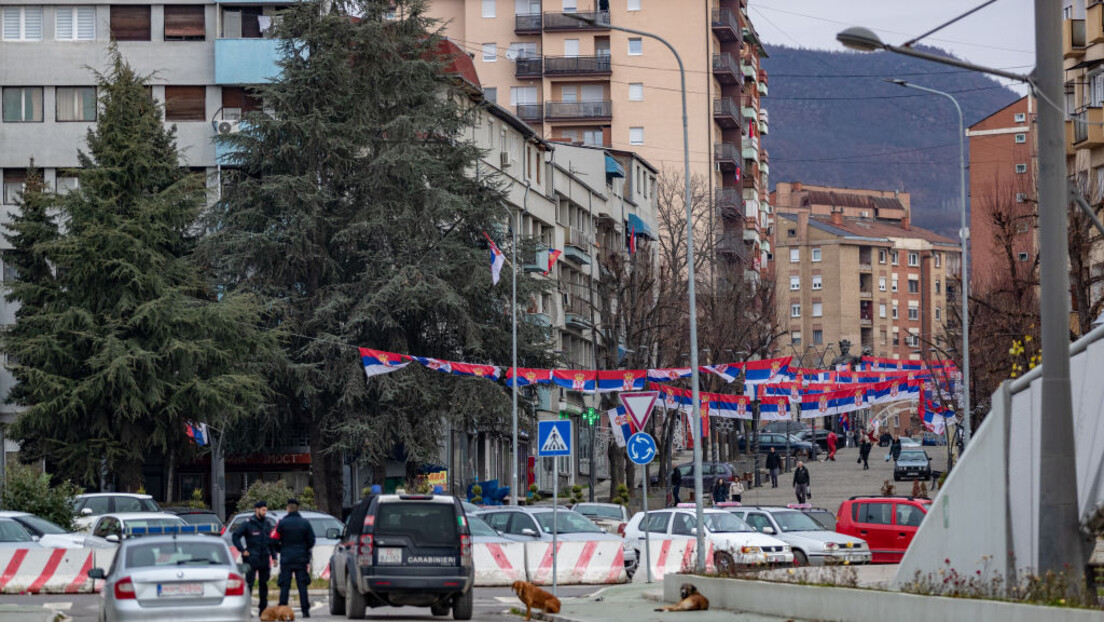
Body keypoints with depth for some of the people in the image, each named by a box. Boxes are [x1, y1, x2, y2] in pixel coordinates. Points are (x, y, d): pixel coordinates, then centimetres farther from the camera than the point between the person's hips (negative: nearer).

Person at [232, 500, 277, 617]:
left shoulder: (267, 525, 15)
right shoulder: (248, 524, -3)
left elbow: (271, 542, 21)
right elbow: (235, 536, -5)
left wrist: (274, 557, 13)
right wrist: (243, 550, -10)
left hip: (264, 560, 6)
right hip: (251, 560, -6)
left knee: (264, 584, 9)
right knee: (249, 583, -8)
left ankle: (263, 609, 16)